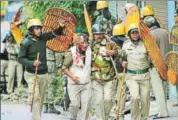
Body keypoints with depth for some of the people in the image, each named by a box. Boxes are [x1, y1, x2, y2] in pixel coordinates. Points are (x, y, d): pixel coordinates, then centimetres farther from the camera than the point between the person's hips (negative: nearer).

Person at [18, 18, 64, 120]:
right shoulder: (26, 42, -12)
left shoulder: (43, 37, 1)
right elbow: (21, 58, -11)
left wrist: (61, 27, -14)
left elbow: (55, 33, 8)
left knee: (41, 99, 11)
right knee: (35, 98, -14)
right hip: (32, 74, -5)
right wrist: (32, 63, -26)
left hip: (44, 74, 5)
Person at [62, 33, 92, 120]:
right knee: (75, 104, -3)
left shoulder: (89, 50, 0)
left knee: (85, 105, -1)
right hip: (74, 84, -4)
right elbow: (64, 68, -9)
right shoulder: (71, 52, -11)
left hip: (86, 83, 4)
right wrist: (72, 76, -20)